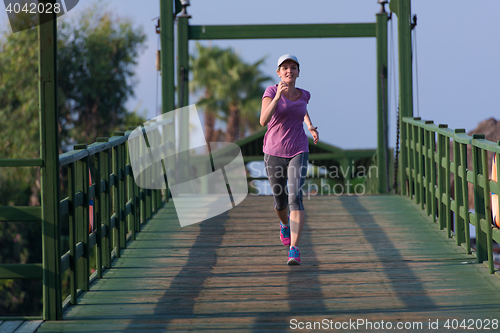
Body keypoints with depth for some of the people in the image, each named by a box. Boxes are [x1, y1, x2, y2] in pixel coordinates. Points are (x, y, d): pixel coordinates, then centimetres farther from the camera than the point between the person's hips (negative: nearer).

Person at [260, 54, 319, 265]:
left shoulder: (303, 95, 3)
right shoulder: (271, 92, -9)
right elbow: (263, 120, -25)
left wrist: (310, 127, 14)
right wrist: (277, 96, -35)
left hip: (298, 153, 1)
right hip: (274, 153, -1)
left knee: (295, 197, -20)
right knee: (280, 202, 14)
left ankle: (294, 250, -24)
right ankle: (284, 223, 52)